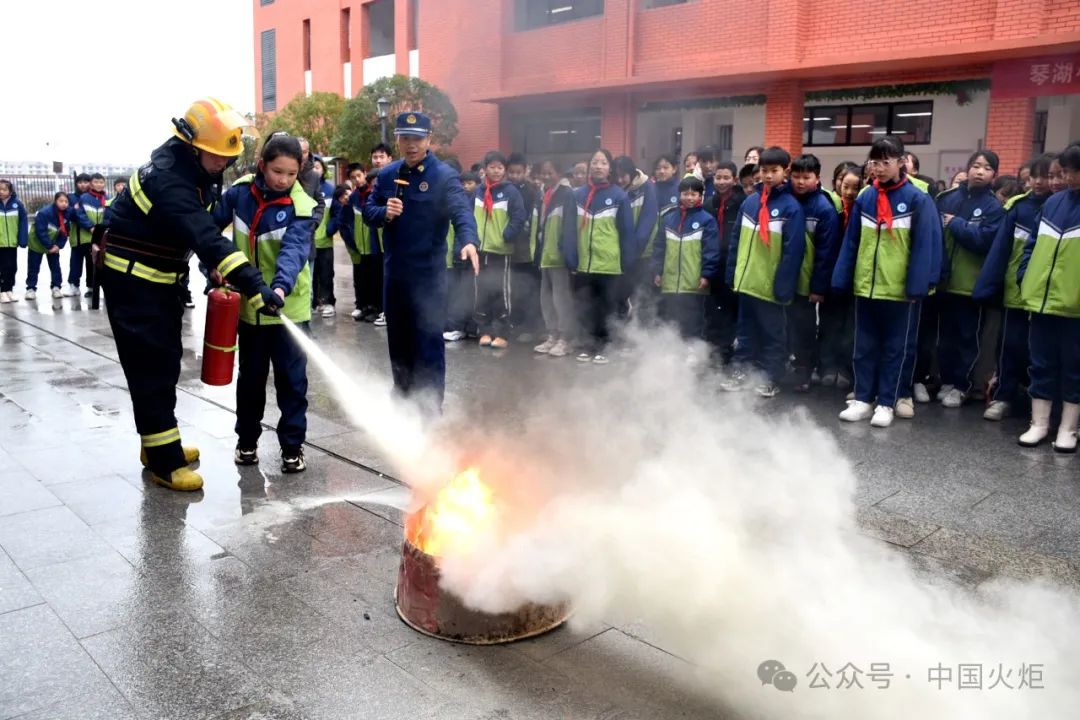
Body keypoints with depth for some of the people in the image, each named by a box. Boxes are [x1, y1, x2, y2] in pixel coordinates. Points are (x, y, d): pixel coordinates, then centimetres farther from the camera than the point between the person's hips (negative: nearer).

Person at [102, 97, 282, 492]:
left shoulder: (190, 166, 1)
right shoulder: (168, 180, -28)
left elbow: (205, 229, 13)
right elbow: (207, 239, -38)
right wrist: (253, 286, -44)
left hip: (159, 277, 9)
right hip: (131, 281, -9)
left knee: (166, 360, 15)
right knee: (152, 366, -8)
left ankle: (158, 443, 28)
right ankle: (165, 461, -2)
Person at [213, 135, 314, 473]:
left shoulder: (301, 207, -15)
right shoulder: (240, 192, -5)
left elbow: (294, 250, -29)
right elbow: (213, 226, 8)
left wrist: (281, 287, -46)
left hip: (289, 306, -3)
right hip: (249, 305, 3)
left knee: (292, 378, 2)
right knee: (250, 376, 14)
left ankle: (292, 446, 16)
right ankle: (246, 440, 31)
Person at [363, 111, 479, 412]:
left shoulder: (444, 176, -12)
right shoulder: (387, 174, 7)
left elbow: (461, 211, -27)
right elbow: (368, 210, 9)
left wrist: (468, 240, -47)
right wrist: (384, 213, -15)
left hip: (428, 274, -6)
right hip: (394, 272, 6)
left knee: (428, 345, -2)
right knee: (398, 342, 17)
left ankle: (430, 410, 8)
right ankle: (403, 400, 34)